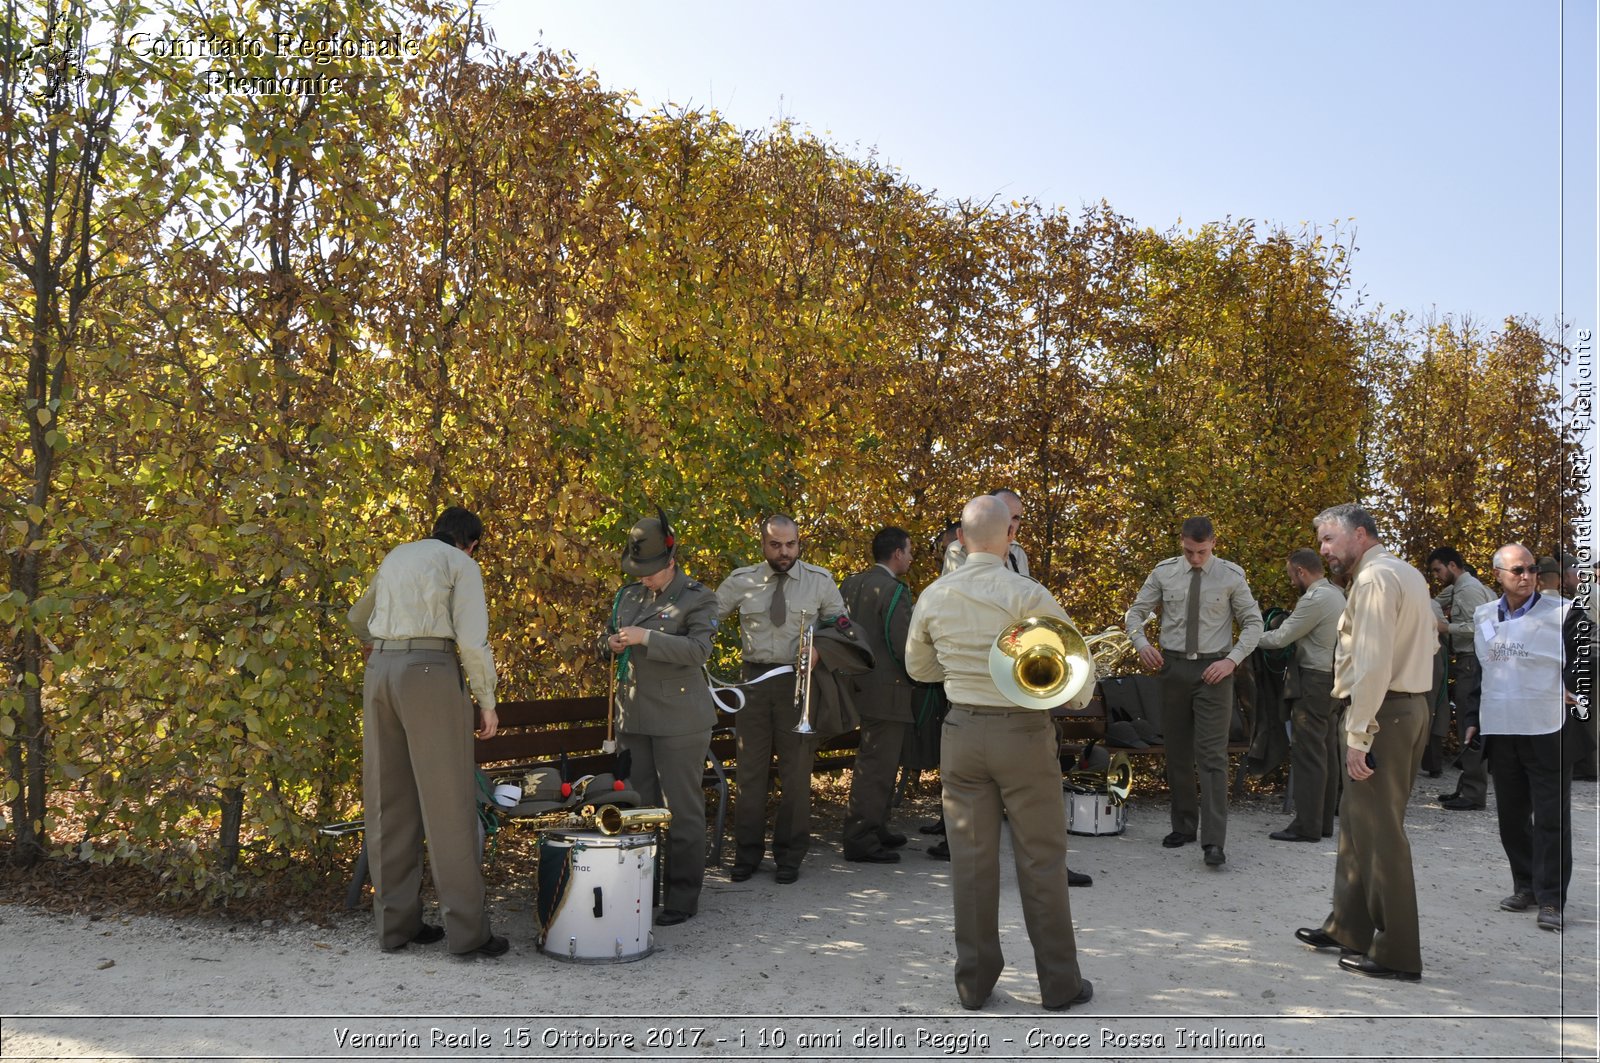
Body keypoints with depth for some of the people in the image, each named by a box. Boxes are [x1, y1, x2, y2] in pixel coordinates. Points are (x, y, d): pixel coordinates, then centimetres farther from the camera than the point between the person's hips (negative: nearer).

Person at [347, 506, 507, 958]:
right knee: (449, 803, -5)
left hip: (380, 671, 7)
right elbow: (471, 639, -9)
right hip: (431, 673, -7)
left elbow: (358, 620, 36)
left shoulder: (396, 558, 21)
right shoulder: (462, 565, 1)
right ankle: (468, 930, -5)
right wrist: (487, 700, -2)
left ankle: (395, 922, 12)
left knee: (391, 802, 10)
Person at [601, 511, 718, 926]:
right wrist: (612, 643, 1)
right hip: (633, 716, 6)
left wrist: (646, 637, -23)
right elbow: (608, 636, 25)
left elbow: (698, 650, -17)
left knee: (682, 808, 0)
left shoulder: (697, 597, -4)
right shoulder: (628, 595, 14)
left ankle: (682, 897, 9)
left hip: (678, 718, -6)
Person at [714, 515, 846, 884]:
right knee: (750, 770, 6)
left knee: (796, 773, 5)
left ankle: (789, 857, 17)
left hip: (799, 683, -1)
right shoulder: (741, 581, 3)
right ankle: (747, 854, 17)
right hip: (755, 680, 1)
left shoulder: (820, 581, 1)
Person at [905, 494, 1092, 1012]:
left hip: (962, 731, 4)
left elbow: (918, 668, 12)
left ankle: (974, 982, 19)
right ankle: (1059, 983, 17)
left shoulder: (933, 596, -1)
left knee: (971, 860, 10)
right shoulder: (1025, 594, -15)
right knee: (1041, 859, 7)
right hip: (1024, 731, -3)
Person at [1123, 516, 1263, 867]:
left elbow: (1253, 623, 1)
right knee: (1177, 753, 11)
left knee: (1212, 756, -9)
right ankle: (1183, 826, 24)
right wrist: (1141, 643, -13)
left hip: (1214, 670, -3)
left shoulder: (1231, 575, -3)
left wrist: (1232, 659, -13)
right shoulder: (1164, 573, 2)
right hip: (1173, 667, 3)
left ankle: (1214, 841, -11)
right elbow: (1135, 613, 7)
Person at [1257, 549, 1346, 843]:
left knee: (1307, 752, -7)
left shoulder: (1316, 599, -17)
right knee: (1327, 752, 12)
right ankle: (1324, 822, 18)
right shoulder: (1336, 594, 14)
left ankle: (1307, 826, -4)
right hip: (1332, 678, 10)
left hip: (1315, 681, -10)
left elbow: (1281, 638, -14)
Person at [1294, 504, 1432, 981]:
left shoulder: (1374, 578, -14)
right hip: (1410, 706, 10)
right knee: (1358, 822, 17)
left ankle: (1397, 953, 4)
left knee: (1379, 831, -3)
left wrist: (1358, 735, -20)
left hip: (1382, 713, -10)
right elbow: (1427, 642, 18)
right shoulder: (1408, 574, 17)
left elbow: (1373, 665, -21)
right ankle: (1350, 928, 27)